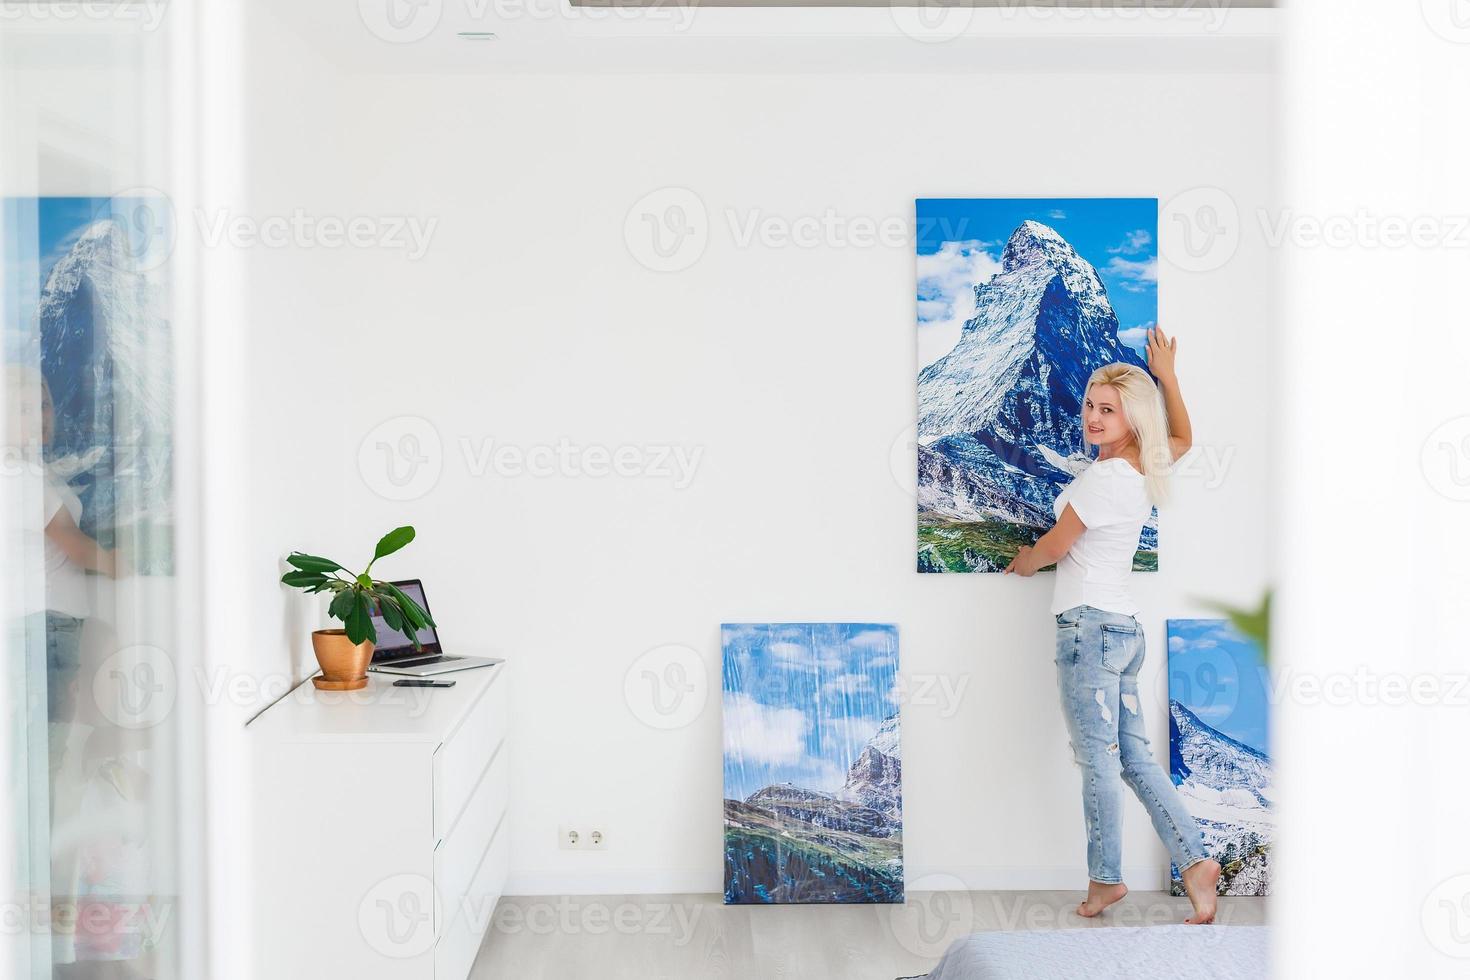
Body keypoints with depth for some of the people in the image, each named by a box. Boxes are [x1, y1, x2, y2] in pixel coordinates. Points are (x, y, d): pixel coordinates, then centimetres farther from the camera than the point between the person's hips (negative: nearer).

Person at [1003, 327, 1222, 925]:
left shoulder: (1103, 477, -15)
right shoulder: (1144, 468, 10)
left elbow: (1052, 547, -6)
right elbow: (1183, 438, 34)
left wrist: (1021, 563, 15)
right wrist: (1167, 376, 35)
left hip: (1089, 626, -9)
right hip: (1124, 628, 9)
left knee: (1098, 761, -2)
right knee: (1133, 758, 9)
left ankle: (1105, 878, 4)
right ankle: (1195, 860, 6)